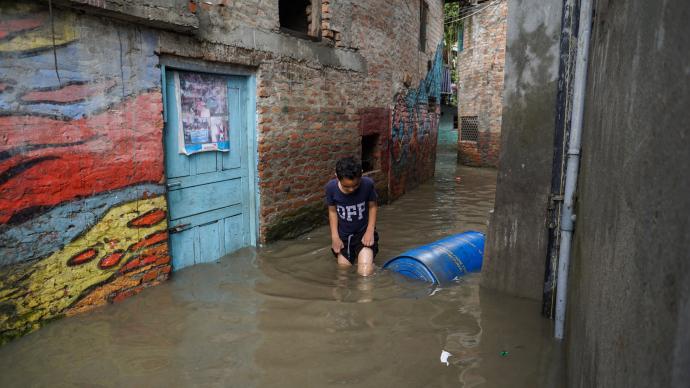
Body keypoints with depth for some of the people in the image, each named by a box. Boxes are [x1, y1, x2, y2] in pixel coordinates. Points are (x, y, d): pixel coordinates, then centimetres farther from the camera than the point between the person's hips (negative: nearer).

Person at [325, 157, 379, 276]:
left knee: (365, 273, -15)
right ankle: (354, 255, 36)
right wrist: (335, 236, -8)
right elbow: (332, 211, -3)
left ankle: (364, 256, 18)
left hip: (363, 231, -2)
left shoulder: (368, 184, -23)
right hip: (343, 234, 2)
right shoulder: (331, 187, -20)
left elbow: (372, 206, -5)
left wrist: (370, 231, -14)